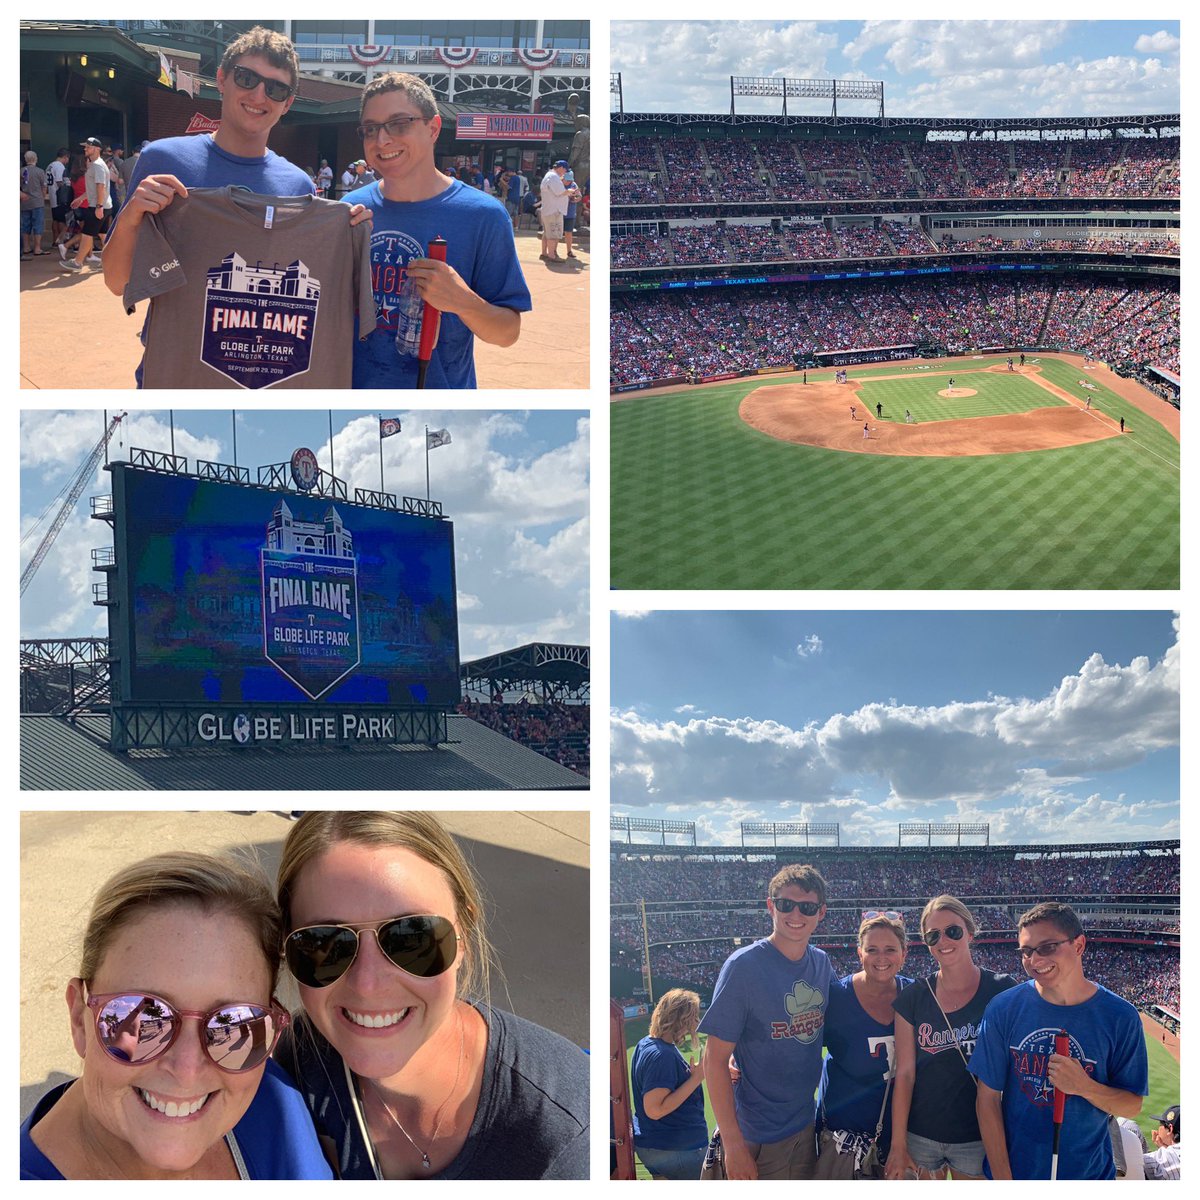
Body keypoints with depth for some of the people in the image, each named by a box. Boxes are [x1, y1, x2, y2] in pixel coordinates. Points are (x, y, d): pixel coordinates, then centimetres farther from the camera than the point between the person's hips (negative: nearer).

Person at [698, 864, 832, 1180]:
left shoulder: (822, 963, 1)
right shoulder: (743, 966, -17)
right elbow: (715, 1060, -17)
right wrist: (733, 1143, -19)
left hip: (808, 1125, 6)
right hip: (760, 1138, -6)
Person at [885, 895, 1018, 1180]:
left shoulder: (1002, 991, -5)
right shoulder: (912, 999, 0)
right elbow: (905, 1074, -1)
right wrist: (898, 1145, -4)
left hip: (978, 1137, -1)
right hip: (920, 1134, 2)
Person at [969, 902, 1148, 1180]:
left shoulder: (1121, 1018, -10)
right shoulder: (1004, 1009, -10)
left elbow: (1133, 1106, -4)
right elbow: (988, 1097, -8)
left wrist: (1085, 1086, -23)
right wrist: (1003, 1178, -12)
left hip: (1088, 1174, 0)